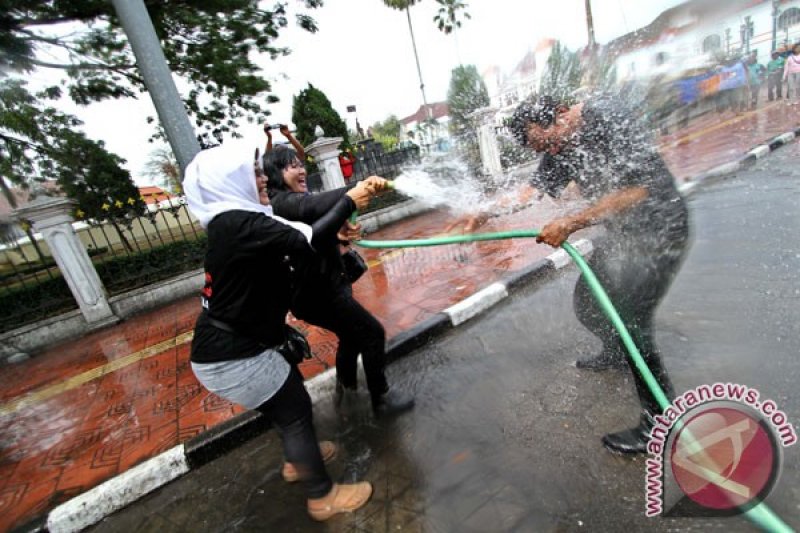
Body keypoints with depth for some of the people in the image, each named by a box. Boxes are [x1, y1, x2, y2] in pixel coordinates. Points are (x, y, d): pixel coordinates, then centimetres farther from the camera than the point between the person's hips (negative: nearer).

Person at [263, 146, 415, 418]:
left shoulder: (290, 201, 14)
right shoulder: (281, 202, -18)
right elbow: (314, 206, -40)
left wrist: (338, 234, -18)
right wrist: (358, 188, -52)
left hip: (320, 286, 11)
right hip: (319, 292, -11)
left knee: (352, 333, 26)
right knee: (372, 333, -1)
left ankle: (346, 387, 46)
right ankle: (381, 400, 15)